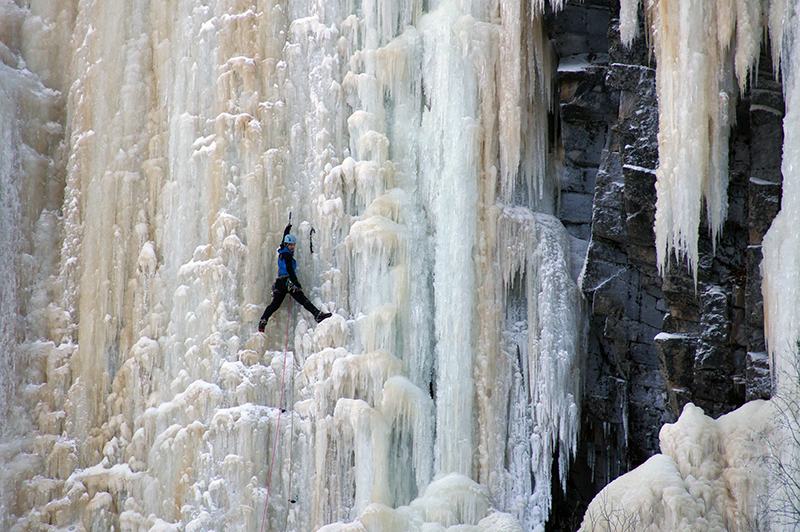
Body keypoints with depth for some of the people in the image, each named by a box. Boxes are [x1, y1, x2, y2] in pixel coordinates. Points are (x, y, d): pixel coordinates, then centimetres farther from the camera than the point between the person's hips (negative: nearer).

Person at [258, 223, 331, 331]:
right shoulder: (287, 255, -8)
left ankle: (263, 321, -3)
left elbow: (284, 239, 40)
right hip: (288, 281, -9)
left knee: (274, 304, 8)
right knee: (302, 299, -20)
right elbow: (289, 270, -19)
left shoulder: (282, 251, 19)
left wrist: (287, 229, 55)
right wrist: (296, 282, -24)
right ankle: (317, 314, -30)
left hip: (279, 282, 9)